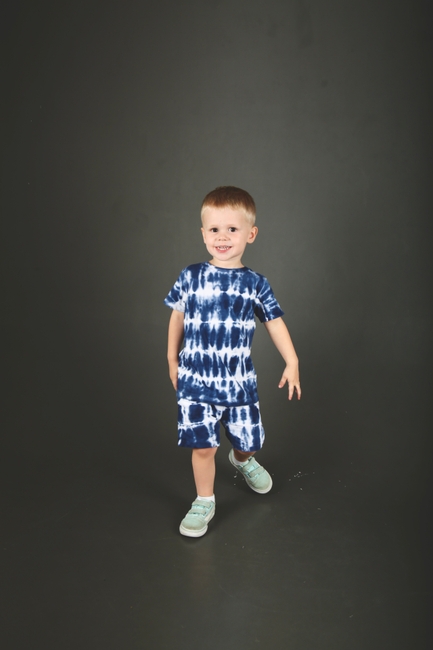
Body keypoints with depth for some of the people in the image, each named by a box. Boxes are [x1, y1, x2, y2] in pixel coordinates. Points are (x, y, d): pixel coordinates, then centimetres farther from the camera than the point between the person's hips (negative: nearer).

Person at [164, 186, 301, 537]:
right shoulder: (191, 277, -4)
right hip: (195, 379, -1)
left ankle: (243, 459, 52)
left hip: (239, 380, 1)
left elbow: (275, 322, 5)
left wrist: (292, 362, 1)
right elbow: (178, 317, 7)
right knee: (202, 446, 1)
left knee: (247, 439, 14)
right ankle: (204, 502, 24)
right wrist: (172, 358, 12)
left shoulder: (255, 283, -3)